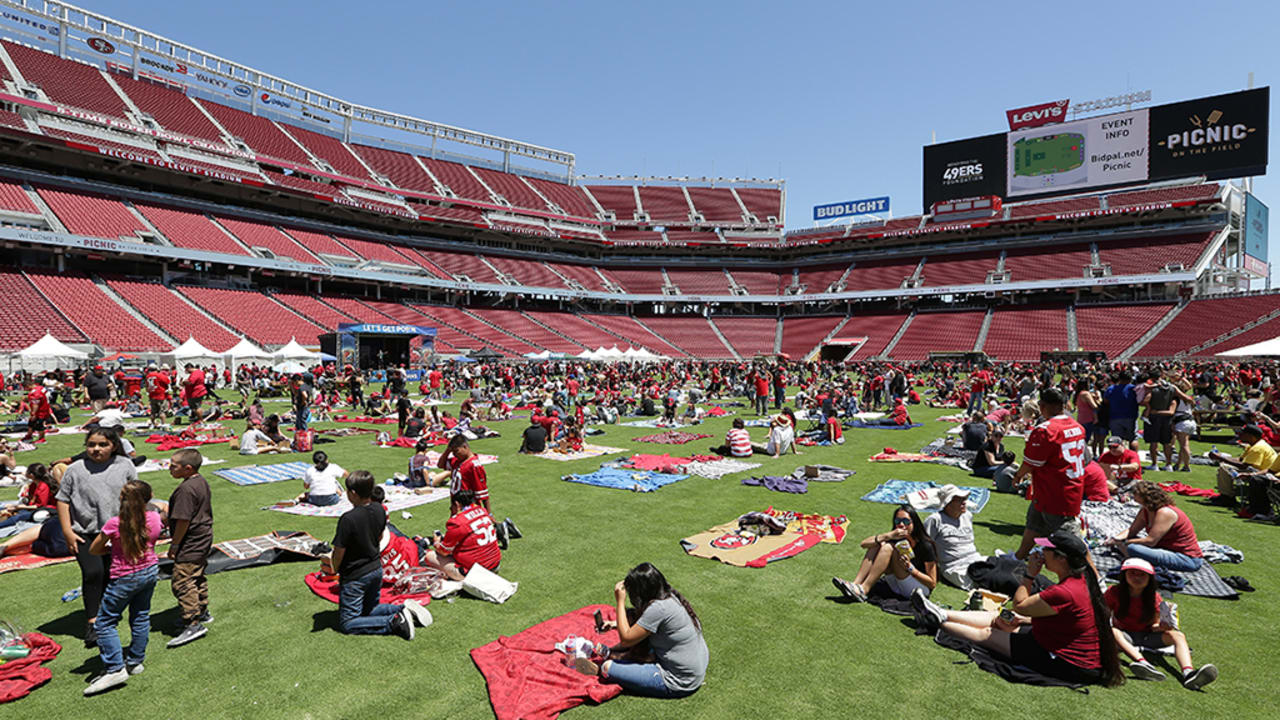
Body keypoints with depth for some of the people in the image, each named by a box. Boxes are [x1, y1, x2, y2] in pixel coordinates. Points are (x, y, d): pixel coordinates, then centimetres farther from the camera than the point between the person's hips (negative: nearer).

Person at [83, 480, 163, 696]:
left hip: (125, 579, -5)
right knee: (141, 616, 18)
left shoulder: (114, 524, -21)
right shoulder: (154, 518, -7)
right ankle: (135, 661, 31)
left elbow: (94, 550, -7)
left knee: (105, 622, 7)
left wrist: (111, 548, 11)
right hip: (150, 571, 6)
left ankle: (115, 669, 3)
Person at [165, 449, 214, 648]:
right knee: (198, 577, 22)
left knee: (182, 583, -7)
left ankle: (194, 624, -6)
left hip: (190, 544, -11)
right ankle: (202, 612, 36)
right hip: (203, 539, 11)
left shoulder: (186, 489, -24)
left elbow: (183, 520, -23)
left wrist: (175, 544, -14)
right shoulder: (202, 481, 6)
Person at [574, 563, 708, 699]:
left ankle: (599, 669, 24)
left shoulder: (659, 608, -27)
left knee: (608, 667, -7)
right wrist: (617, 624, 9)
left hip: (679, 682, -9)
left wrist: (620, 602, -13)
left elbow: (626, 639, -18)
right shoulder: (670, 596, 0)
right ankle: (610, 654, 23)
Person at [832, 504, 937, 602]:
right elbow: (864, 544, -14)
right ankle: (856, 584, -24)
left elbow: (932, 583, -13)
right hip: (897, 588, 6)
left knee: (888, 547, -24)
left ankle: (863, 590, -30)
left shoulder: (926, 545, -15)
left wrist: (910, 567, -28)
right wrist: (888, 536, -28)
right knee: (877, 544, -13)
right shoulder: (896, 538, -1)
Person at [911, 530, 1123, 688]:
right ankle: (941, 614, 17)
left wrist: (1029, 574, -11)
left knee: (986, 634, 0)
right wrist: (1023, 620, 5)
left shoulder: (1065, 592, -31)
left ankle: (938, 621, 16)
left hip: (1067, 664, -9)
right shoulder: (1082, 578, 0)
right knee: (997, 618, 11)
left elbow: (1019, 605, -17)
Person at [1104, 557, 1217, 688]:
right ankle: (1141, 661, -59)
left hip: (1147, 637, 3)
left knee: (1178, 635, -23)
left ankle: (1188, 672, -48)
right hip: (1124, 638, -3)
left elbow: (1154, 626, 0)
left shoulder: (1155, 598, -2)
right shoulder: (1114, 592, -10)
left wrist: (1161, 626, -22)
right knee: (1111, 631, -38)